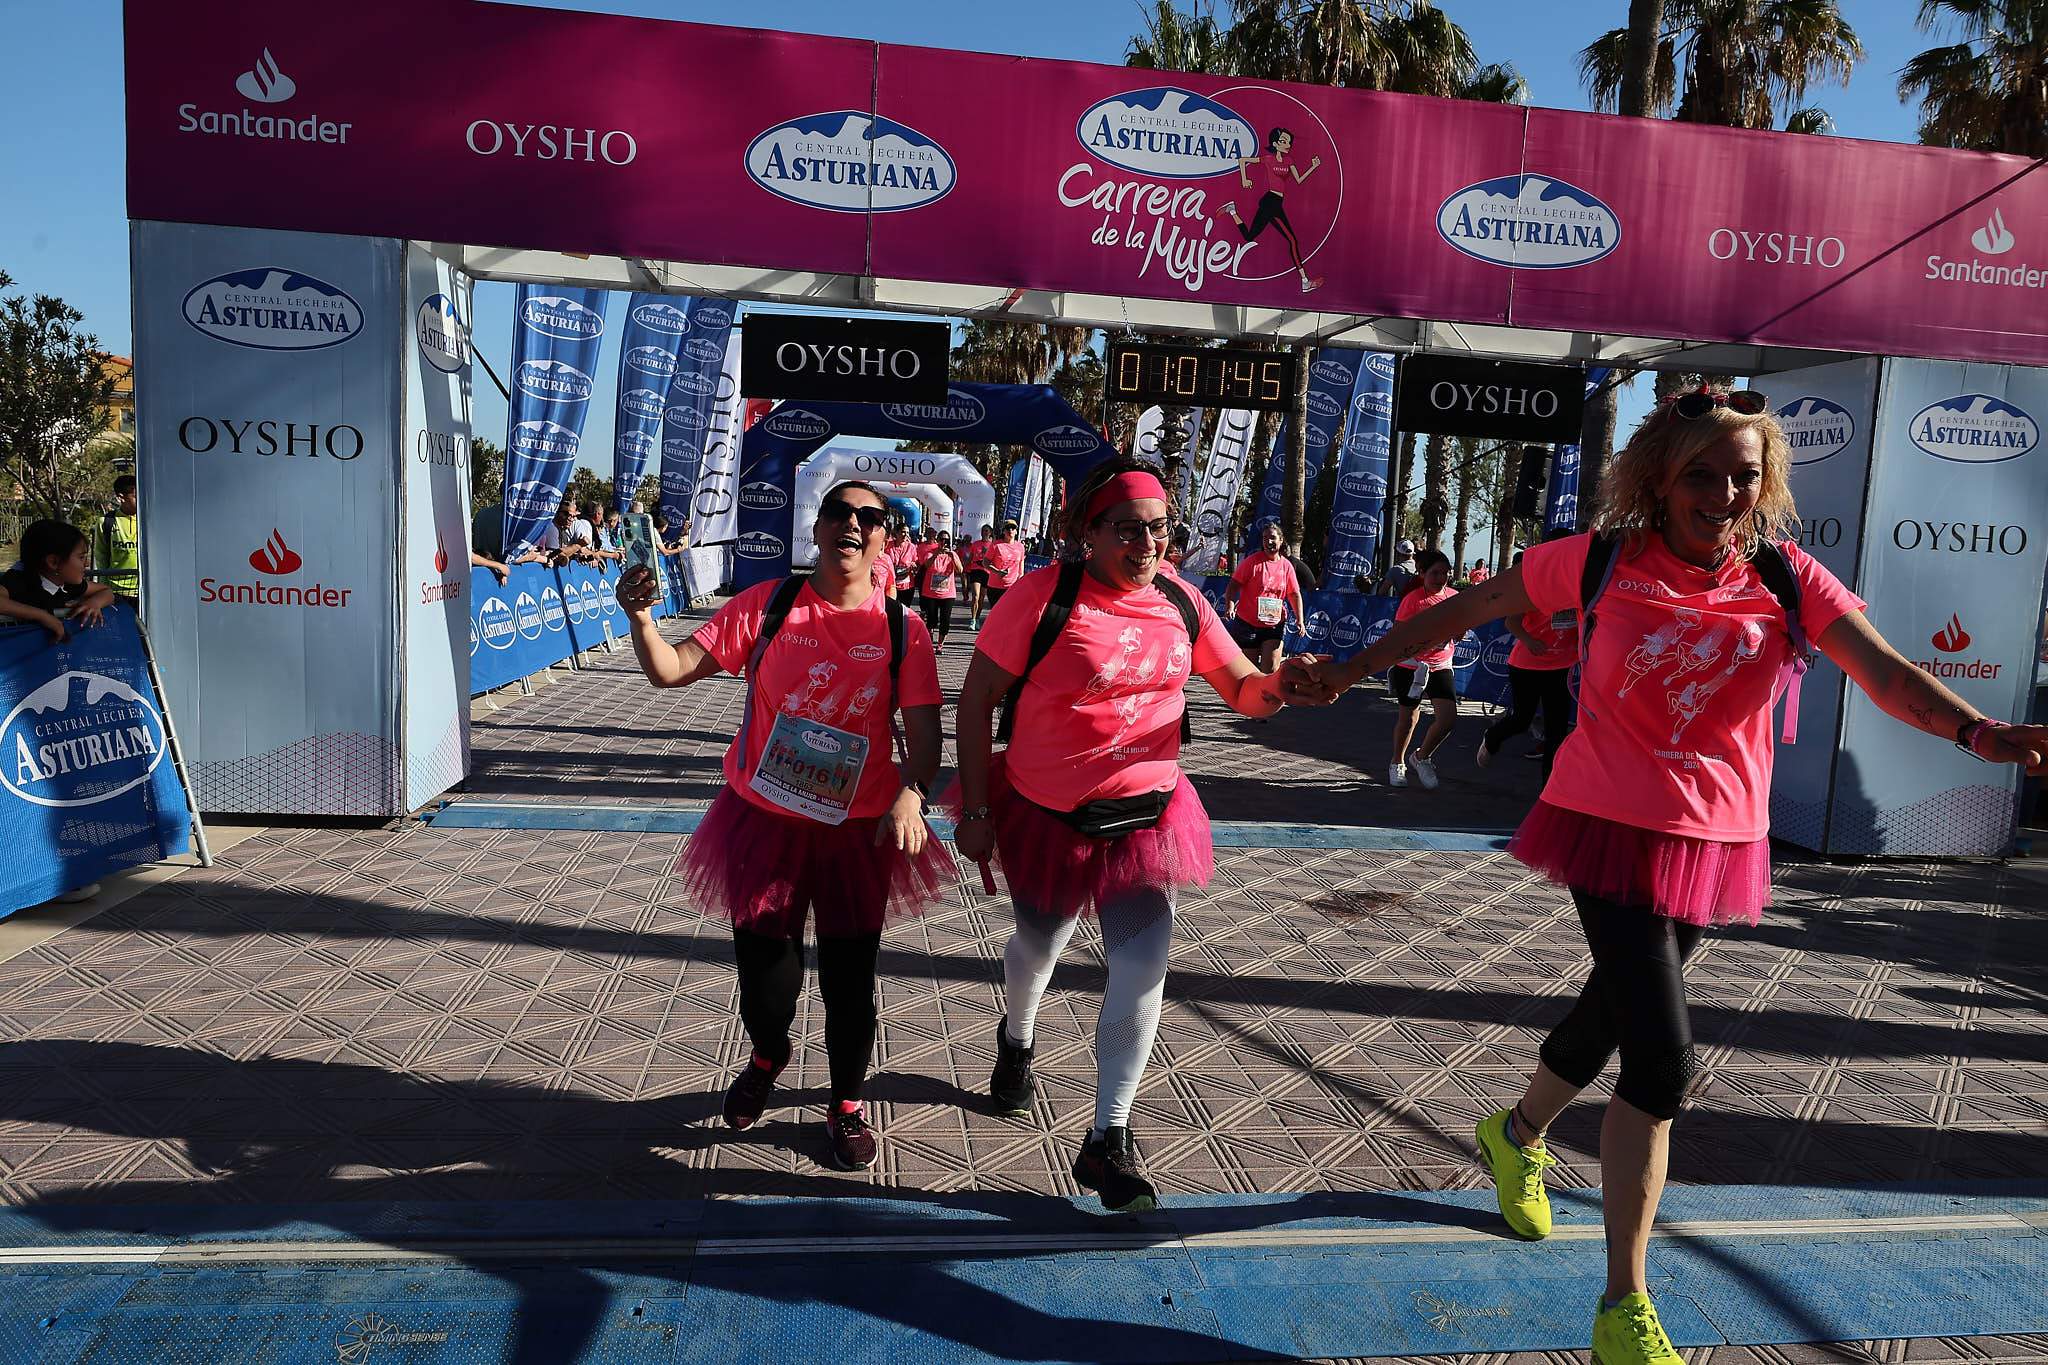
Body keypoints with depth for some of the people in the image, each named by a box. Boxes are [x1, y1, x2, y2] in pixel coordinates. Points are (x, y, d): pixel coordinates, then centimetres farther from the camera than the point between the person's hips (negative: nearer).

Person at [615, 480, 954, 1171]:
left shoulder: (902, 628, -4)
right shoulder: (766, 606, -4)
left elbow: (924, 731, -9)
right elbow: (671, 670, -6)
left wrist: (910, 795, -27)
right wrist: (641, 616, -24)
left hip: (859, 830, 0)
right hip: (765, 821, 0)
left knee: (850, 978, 9)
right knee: (761, 963, 9)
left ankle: (846, 1106, 35)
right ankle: (768, 1057, 47)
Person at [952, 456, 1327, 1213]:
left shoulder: (1180, 602, -3)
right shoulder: (1045, 596, -17)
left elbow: (1242, 690, 4)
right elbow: (978, 699, -12)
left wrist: (1280, 686, -20)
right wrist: (975, 810, -13)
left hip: (1146, 816, 3)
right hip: (1045, 816, -2)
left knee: (1144, 966, -5)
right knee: (1038, 945, 19)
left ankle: (1108, 1139, 11)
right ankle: (1016, 1041, 55)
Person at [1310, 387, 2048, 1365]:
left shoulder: (1786, 579, -3)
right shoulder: (1601, 562, -9)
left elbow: (1886, 672, -13)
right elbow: (1465, 611, -2)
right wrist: (1351, 669, -3)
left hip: (1720, 838, 4)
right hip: (1615, 826, -4)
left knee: (1616, 1009, 21)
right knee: (1663, 1058, -11)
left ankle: (1517, 1135, 52)